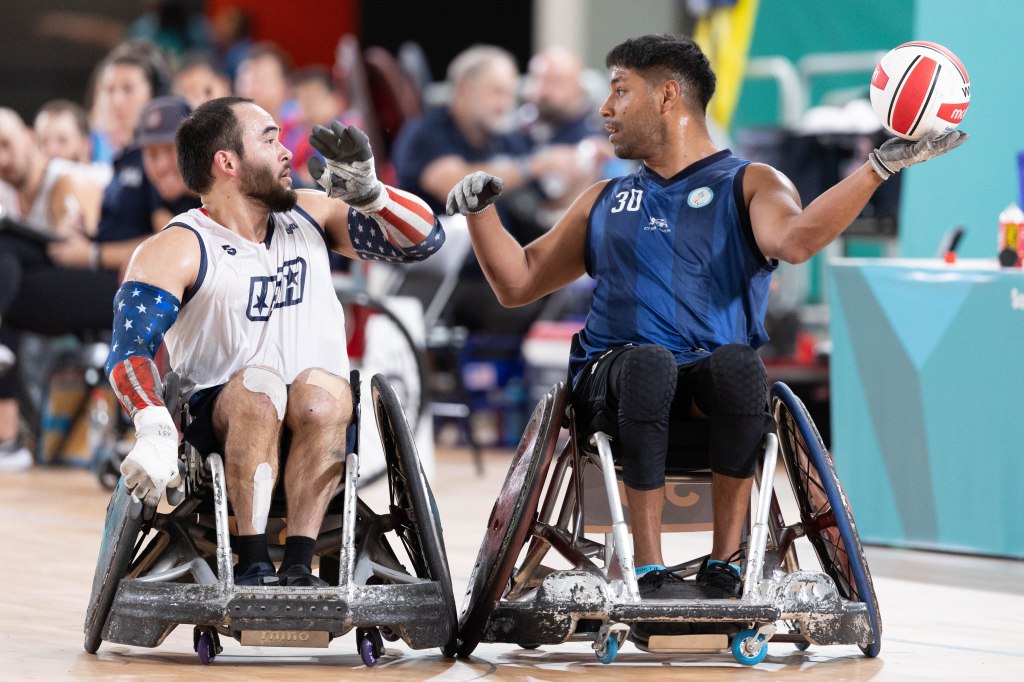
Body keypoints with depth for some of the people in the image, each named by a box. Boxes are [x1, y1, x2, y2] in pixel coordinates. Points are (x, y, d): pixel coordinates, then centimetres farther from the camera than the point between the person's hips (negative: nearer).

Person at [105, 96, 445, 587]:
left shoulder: (309, 215, 12)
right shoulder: (177, 251, -4)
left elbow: (424, 239, 13)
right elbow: (129, 352, -18)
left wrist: (368, 192, -7)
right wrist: (154, 432, -38)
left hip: (321, 429, 3)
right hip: (221, 426, -3)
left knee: (323, 388, -30)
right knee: (258, 382, -34)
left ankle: (298, 565, -36)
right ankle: (252, 565, -37)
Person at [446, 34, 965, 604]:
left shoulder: (750, 184, 12)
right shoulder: (605, 202, 27)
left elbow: (794, 241, -11)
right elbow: (519, 283, 30)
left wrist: (878, 168, -21)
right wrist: (480, 210, 15)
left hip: (711, 393, -2)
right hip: (614, 381, 2)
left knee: (738, 363, -37)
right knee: (649, 361, -35)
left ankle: (726, 558, -29)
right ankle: (648, 568, -36)